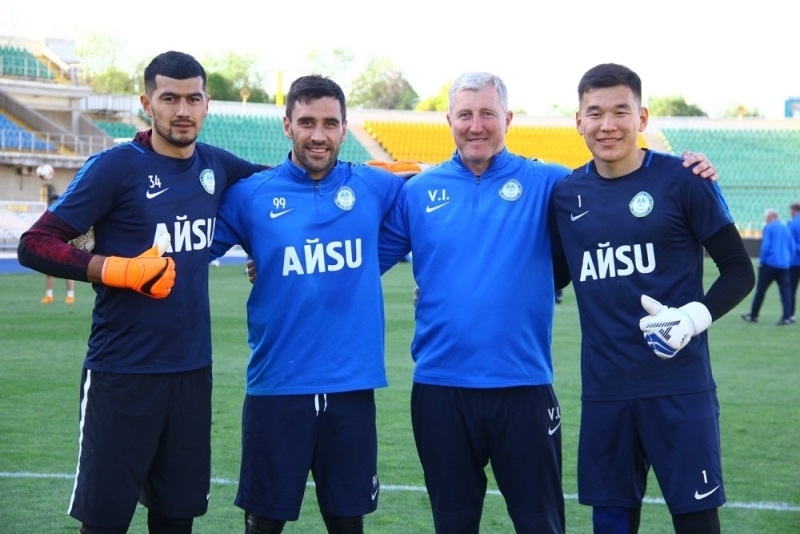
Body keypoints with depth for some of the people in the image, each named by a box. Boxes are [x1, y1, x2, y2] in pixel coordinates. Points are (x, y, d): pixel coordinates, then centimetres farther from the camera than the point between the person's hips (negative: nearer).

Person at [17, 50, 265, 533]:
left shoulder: (215, 167, 6)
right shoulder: (116, 166, -9)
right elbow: (35, 244, -11)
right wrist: (121, 270, -20)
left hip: (192, 371, 5)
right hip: (122, 374, -5)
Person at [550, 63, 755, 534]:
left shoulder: (681, 181, -6)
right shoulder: (567, 194, 6)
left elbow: (739, 271, -3)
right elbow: (554, 277, 19)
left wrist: (695, 317, -18)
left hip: (679, 386, -4)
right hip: (604, 389, 4)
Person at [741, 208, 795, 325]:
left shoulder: (769, 228, -3)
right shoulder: (786, 228, 14)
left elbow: (765, 246, -11)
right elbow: (792, 247, 15)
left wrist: (761, 261, -4)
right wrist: (789, 261, 17)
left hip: (770, 263, -5)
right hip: (784, 265, 5)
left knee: (760, 290, 5)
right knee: (785, 291, 1)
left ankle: (753, 315, 11)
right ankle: (787, 317, -10)